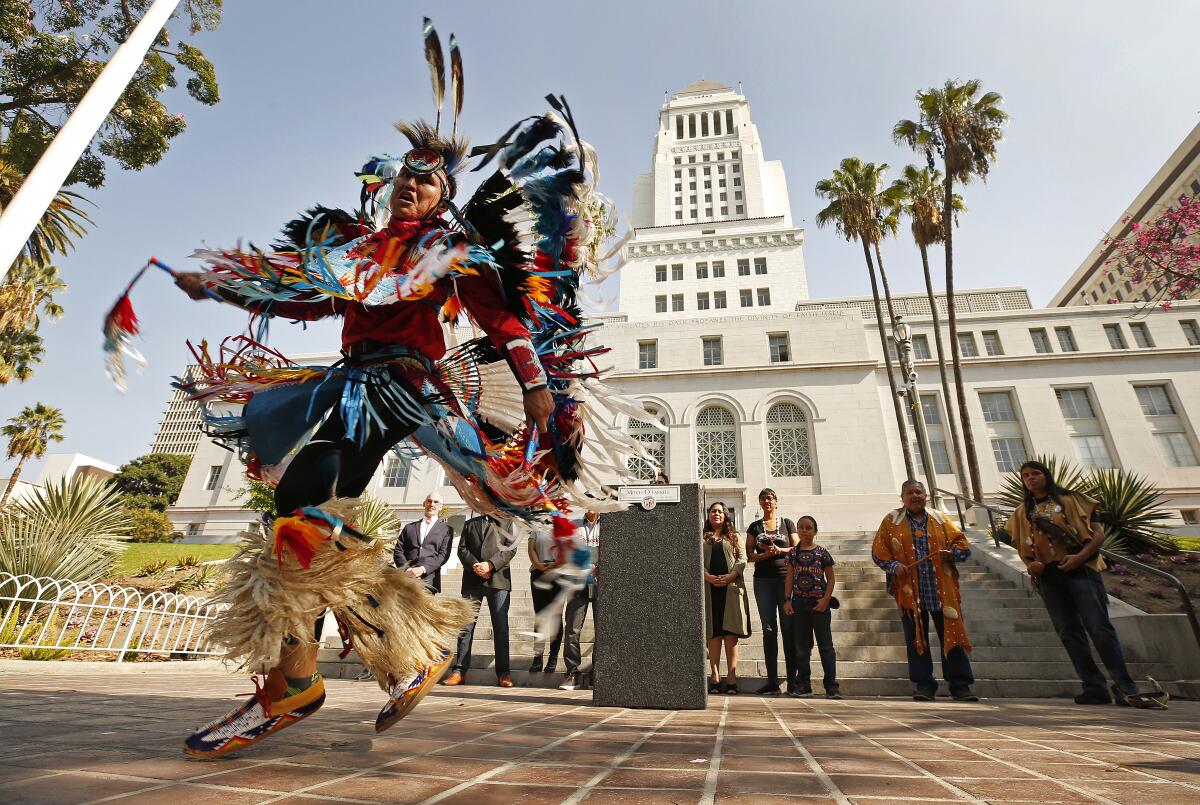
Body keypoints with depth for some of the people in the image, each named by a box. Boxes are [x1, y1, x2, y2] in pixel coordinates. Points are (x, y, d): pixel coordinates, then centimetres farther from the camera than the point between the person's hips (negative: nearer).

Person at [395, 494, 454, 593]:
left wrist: (423, 569, -11)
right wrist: (406, 569, -6)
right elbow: (398, 551, 12)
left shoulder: (446, 529, 12)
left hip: (428, 581, -2)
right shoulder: (409, 527, 20)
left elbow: (443, 555, 2)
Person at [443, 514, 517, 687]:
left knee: (501, 627, -2)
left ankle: (503, 673, 4)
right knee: (466, 625, -1)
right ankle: (459, 671, 7)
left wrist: (490, 565, -11)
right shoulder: (470, 523, 20)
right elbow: (462, 548, 10)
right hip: (472, 580, 2)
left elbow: (511, 548, 1)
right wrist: (474, 565, -8)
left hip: (498, 579, -2)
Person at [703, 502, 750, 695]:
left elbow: (742, 558, 7)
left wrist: (731, 575, -10)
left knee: (731, 633, -3)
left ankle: (732, 677, -1)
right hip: (709, 588, 0)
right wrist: (708, 577, -13)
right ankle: (715, 676, 1)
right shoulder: (701, 538, 15)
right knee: (714, 633, -1)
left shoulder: (733, 537, 18)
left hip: (731, 587, 0)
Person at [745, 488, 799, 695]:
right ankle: (772, 681, 5)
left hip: (785, 577, -1)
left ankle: (793, 680, 3)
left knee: (789, 629, -2)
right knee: (769, 630, 2)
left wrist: (779, 550, -12)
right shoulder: (754, 527, 12)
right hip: (763, 579, 1)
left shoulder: (787, 523, 10)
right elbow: (749, 555, 5)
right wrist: (765, 554, -13)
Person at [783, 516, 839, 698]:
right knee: (801, 646, 9)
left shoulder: (822, 552, -2)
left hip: (819, 603, -3)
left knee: (826, 645, 3)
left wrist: (826, 599, -10)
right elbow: (789, 577, 7)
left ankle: (832, 686, 11)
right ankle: (803, 685, 17)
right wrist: (788, 599, 1)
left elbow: (831, 578, 0)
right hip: (799, 603, 3)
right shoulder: (793, 553, 6)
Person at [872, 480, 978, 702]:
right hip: (910, 591, -1)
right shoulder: (891, 521, 6)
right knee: (916, 639, 4)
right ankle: (924, 685, 13)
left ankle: (960, 685, 13)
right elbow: (878, 551, 4)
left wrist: (952, 553, -9)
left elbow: (962, 543, 12)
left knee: (952, 636, 2)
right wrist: (893, 565, -11)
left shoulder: (940, 519, 12)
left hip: (943, 591, 1)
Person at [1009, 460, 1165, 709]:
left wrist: (1080, 557, -14)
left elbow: (1098, 533, 1)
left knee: (1099, 627, -11)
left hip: (1079, 569, -3)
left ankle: (1125, 688, -5)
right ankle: (1095, 688, 6)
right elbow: (1023, 548, 18)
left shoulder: (1071, 500, 8)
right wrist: (1029, 564, -4)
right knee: (1069, 632, 2)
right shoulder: (1022, 513, 16)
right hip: (1048, 577, 4)